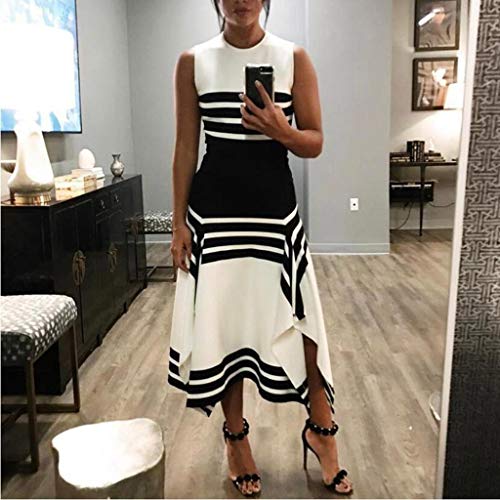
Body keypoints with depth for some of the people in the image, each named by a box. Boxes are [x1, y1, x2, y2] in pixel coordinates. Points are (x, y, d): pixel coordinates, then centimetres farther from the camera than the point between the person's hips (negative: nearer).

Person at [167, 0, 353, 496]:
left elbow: (315, 143, 2)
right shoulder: (193, 61, 3)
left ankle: (320, 429, 27)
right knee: (221, 322, 8)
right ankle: (235, 436, 29)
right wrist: (178, 223, 0)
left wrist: (280, 130, -20)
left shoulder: (294, 58, 1)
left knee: (296, 320, 2)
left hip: (274, 207, 0)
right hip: (213, 210, 1)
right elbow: (185, 148, 3)